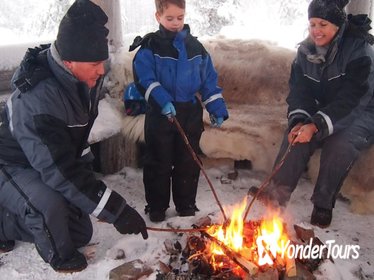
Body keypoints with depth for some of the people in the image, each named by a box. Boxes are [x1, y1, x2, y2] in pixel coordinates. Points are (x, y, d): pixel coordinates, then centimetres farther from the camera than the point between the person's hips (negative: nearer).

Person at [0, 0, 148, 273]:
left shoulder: (86, 77, -12)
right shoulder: (36, 101, -38)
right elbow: (59, 171, -40)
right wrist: (117, 210, -40)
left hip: (61, 164, 8)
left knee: (80, 234, 12)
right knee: (50, 205, -39)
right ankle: (60, 257, -5)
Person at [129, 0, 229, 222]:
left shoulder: (195, 46, 8)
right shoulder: (149, 47, -3)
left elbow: (209, 80, 10)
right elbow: (144, 78, -14)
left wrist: (217, 108, 3)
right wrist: (162, 101, -28)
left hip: (190, 114, 3)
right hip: (160, 115, -3)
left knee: (188, 162, 11)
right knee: (159, 162, 7)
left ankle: (186, 205, 28)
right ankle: (157, 207, 23)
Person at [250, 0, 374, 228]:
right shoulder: (306, 51, -2)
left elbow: (350, 99, -27)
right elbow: (299, 90, -6)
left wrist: (316, 125, -38)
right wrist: (299, 120, -25)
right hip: (324, 112, 5)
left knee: (340, 144, -33)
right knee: (297, 133, -24)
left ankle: (323, 204, -16)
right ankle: (279, 192, -23)